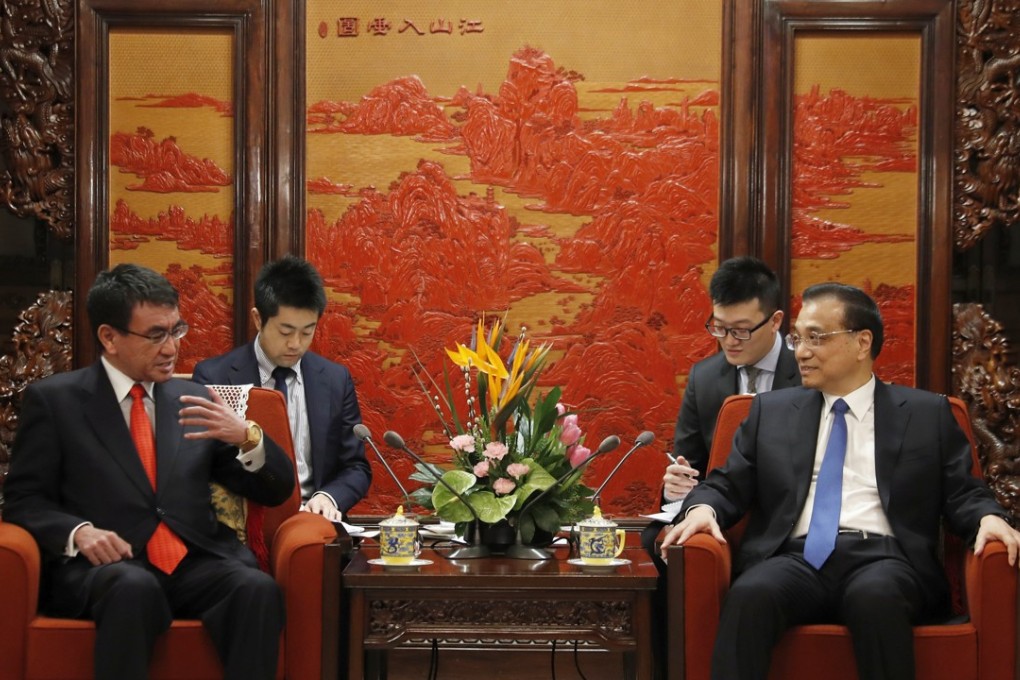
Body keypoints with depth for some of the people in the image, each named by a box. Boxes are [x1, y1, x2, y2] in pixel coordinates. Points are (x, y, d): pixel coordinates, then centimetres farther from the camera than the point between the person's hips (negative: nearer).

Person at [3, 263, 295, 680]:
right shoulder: (53, 399, 8)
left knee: (258, 588, -29)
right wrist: (78, 531, -16)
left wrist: (247, 437, -6)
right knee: (134, 588, -37)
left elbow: (276, 491, 16)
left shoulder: (195, 399, 17)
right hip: (105, 566, -3)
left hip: (197, 563, 3)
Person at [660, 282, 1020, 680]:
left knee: (876, 597, -37)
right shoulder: (771, 412, 20)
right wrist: (702, 507, -4)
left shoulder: (927, 413, 15)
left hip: (881, 558, -1)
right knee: (749, 595, -33)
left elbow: (962, 492, 13)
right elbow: (729, 485, 18)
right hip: (797, 558, 1)